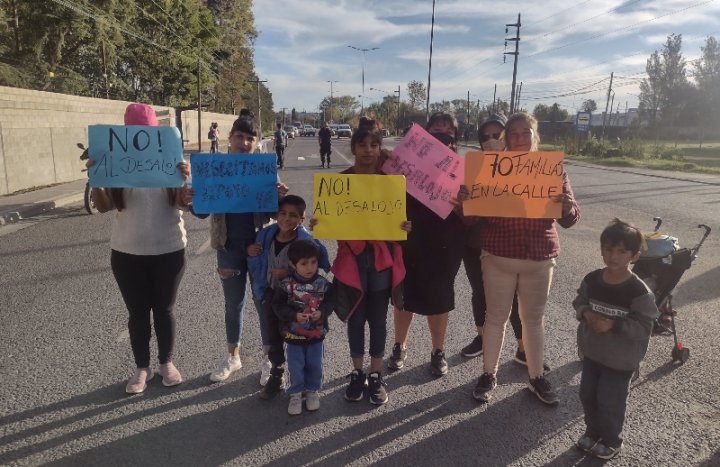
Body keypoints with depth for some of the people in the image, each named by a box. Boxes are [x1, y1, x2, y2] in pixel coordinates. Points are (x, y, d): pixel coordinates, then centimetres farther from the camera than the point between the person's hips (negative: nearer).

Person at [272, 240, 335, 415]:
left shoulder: (323, 284, -9)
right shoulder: (286, 285, -14)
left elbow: (330, 302, -3)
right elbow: (278, 306, -12)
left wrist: (322, 312, -22)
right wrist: (294, 316, -25)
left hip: (316, 334, 1)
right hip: (293, 335, -1)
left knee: (315, 365, 13)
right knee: (296, 367, 9)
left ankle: (312, 391, 36)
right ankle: (296, 394, 30)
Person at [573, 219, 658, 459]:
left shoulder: (639, 291, -21)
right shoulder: (592, 279, -7)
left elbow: (644, 326, -17)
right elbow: (579, 301, 7)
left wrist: (613, 324, -27)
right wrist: (585, 313, -15)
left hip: (620, 359, -5)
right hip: (592, 352, 5)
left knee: (610, 402, 9)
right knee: (587, 395, 18)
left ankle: (611, 441, 34)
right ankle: (593, 431, 42)